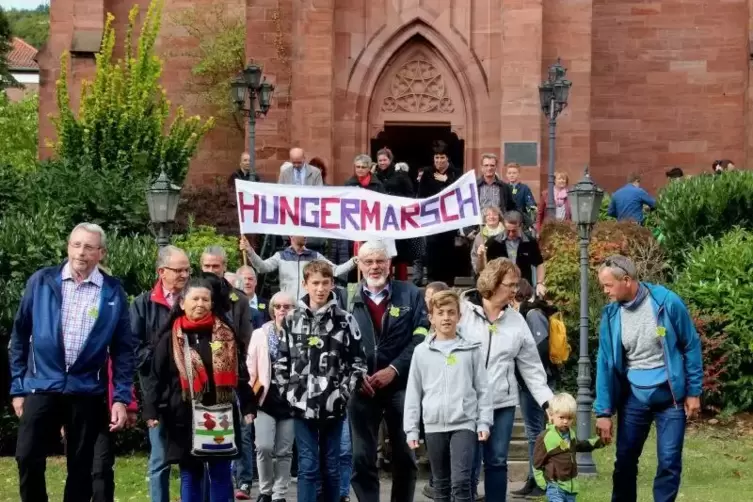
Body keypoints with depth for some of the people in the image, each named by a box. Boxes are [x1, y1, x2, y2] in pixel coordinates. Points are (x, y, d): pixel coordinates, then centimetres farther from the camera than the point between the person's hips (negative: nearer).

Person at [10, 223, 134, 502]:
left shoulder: (113, 292, 1)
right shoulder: (41, 281, 1)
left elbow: (123, 349, 3)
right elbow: (19, 337, 6)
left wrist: (121, 398, -3)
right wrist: (18, 387, 3)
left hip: (88, 392, 0)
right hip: (42, 387, 0)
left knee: (81, 468, 7)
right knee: (28, 459, -5)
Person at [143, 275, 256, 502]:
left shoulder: (226, 335, 5)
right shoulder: (171, 339, 1)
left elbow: (240, 374, 10)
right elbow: (158, 378, 1)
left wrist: (247, 406, 6)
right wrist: (152, 411, -7)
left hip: (220, 417, 1)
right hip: (185, 419, -1)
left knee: (221, 475, 6)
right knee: (190, 476, 7)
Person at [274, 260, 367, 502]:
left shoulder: (345, 321, 0)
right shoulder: (292, 320, 4)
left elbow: (358, 362, 2)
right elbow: (281, 361, 8)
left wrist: (345, 392, -6)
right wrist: (289, 392, -1)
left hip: (333, 406, 0)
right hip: (303, 405, 0)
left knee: (331, 467, 8)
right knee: (307, 467, -1)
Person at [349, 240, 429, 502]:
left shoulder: (410, 294, 4)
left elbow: (421, 337, -3)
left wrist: (394, 369, -12)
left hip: (400, 385, 0)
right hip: (361, 387, 0)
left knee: (404, 455, 8)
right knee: (362, 457, 2)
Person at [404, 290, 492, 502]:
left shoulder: (471, 349, 2)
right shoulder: (421, 351, 4)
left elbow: (482, 388, 4)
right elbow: (413, 393, 7)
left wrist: (484, 422, -1)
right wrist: (411, 429, 4)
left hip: (464, 423, -2)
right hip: (434, 426, 2)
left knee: (461, 481, -13)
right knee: (441, 483, 11)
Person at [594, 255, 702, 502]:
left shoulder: (667, 302, -14)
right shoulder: (611, 314, -5)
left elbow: (691, 347, -4)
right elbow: (605, 363, -1)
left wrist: (694, 392, -4)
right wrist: (603, 411, -3)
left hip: (670, 396, -3)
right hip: (633, 398, 3)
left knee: (669, 462, -2)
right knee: (625, 460, 9)